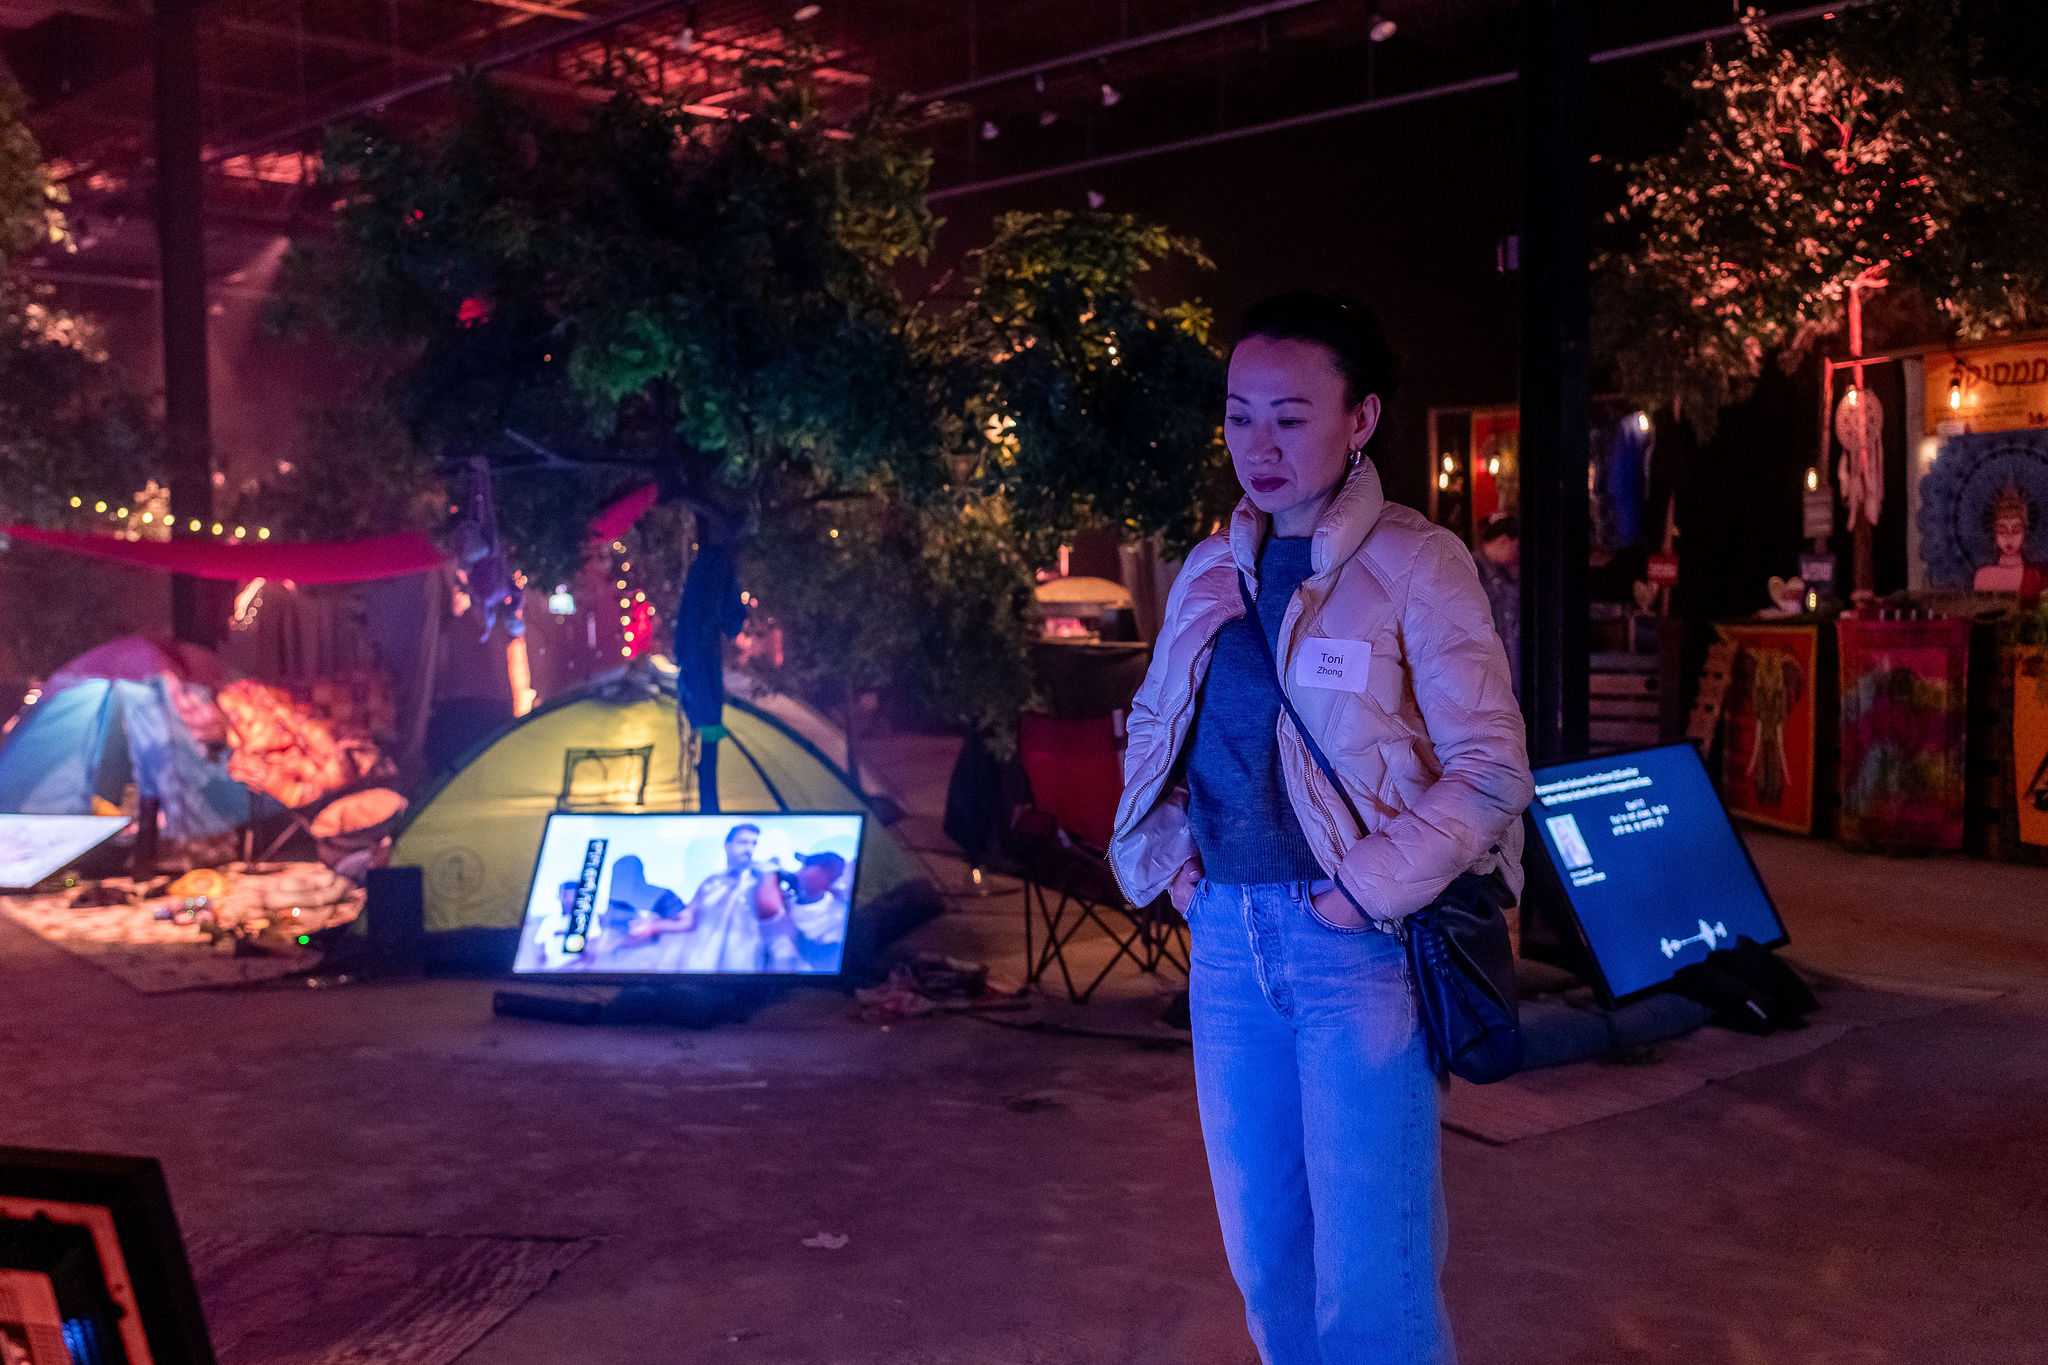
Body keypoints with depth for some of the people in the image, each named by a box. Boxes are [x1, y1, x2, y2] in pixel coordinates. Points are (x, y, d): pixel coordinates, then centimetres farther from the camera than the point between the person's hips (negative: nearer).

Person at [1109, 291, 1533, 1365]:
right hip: (1228, 936, 6)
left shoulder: (1414, 564, -6)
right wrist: (1168, 858, 9)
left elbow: (1491, 768, -9)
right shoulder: (1210, 573, 11)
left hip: (1357, 943, -6)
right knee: (1265, 1262, 15)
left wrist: (1368, 889, -14)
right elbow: (1152, 727, 23)